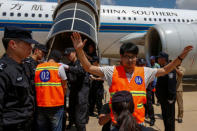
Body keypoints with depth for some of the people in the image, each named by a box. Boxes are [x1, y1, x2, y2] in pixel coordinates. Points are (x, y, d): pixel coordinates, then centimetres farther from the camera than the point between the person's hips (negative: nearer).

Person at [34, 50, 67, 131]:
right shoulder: (59, 67, -5)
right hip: (56, 104, -4)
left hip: (40, 104, 4)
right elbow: (64, 87, -1)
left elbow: (35, 85, 9)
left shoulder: (38, 67, 5)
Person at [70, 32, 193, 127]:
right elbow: (89, 68, -6)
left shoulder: (144, 72, 2)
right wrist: (79, 50, -15)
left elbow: (164, 70, 12)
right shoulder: (112, 71, -5)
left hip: (139, 122, 3)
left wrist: (180, 57, 7)